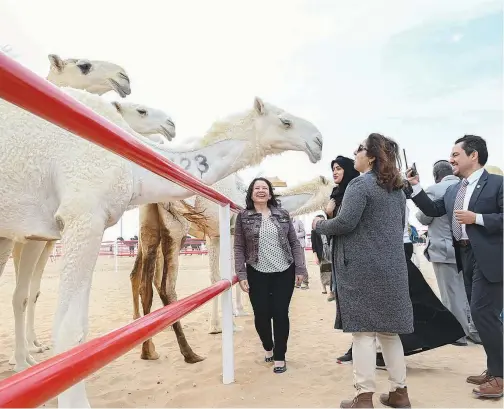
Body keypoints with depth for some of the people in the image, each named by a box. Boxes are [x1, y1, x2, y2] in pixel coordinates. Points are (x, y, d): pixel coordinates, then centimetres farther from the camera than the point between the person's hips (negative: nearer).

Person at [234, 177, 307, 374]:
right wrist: (241, 275, -8)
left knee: (280, 314, 2)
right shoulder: (243, 217, 1)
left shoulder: (283, 214, 5)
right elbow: (239, 248, -1)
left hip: (284, 272, 1)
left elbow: (295, 243, 6)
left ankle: (280, 356, 20)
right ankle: (268, 348, 34)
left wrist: (300, 269, -1)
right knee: (261, 315, 4)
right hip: (257, 274, -1)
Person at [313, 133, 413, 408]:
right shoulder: (397, 189, 15)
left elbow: (345, 222, -19)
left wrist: (319, 225, -2)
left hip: (362, 268, -8)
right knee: (389, 329, 15)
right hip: (392, 267, 8)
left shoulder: (361, 184, -10)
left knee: (363, 330, -2)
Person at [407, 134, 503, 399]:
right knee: (482, 315, 14)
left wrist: (477, 218, -20)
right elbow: (433, 210, 14)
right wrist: (415, 186, 7)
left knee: (482, 313, -8)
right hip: (465, 257, 8)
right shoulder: (453, 190, 14)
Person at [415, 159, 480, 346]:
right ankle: (475, 330, 23)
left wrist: (419, 212, 12)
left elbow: (424, 218, -8)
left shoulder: (434, 189, -11)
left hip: (444, 249, -6)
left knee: (452, 293, 2)